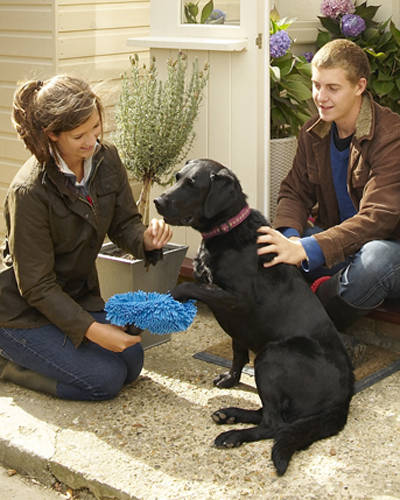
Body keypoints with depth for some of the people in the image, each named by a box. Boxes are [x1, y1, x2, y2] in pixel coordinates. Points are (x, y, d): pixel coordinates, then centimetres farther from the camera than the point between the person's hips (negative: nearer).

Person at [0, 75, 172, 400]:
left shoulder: (106, 159, -8)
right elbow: (36, 285, -24)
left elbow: (123, 224, 2)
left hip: (78, 296, 8)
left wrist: (146, 239, -23)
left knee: (131, 362, 4)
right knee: (105, 379, -15)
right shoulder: (30, 191, -29)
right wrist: (91, 330, -29)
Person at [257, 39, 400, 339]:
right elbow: (295, 192, 6)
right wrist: (289, 236, -20)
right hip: (335, 240, 5)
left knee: (375, 259, -41)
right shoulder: (314, 134, 3)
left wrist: (305, 249, -39)